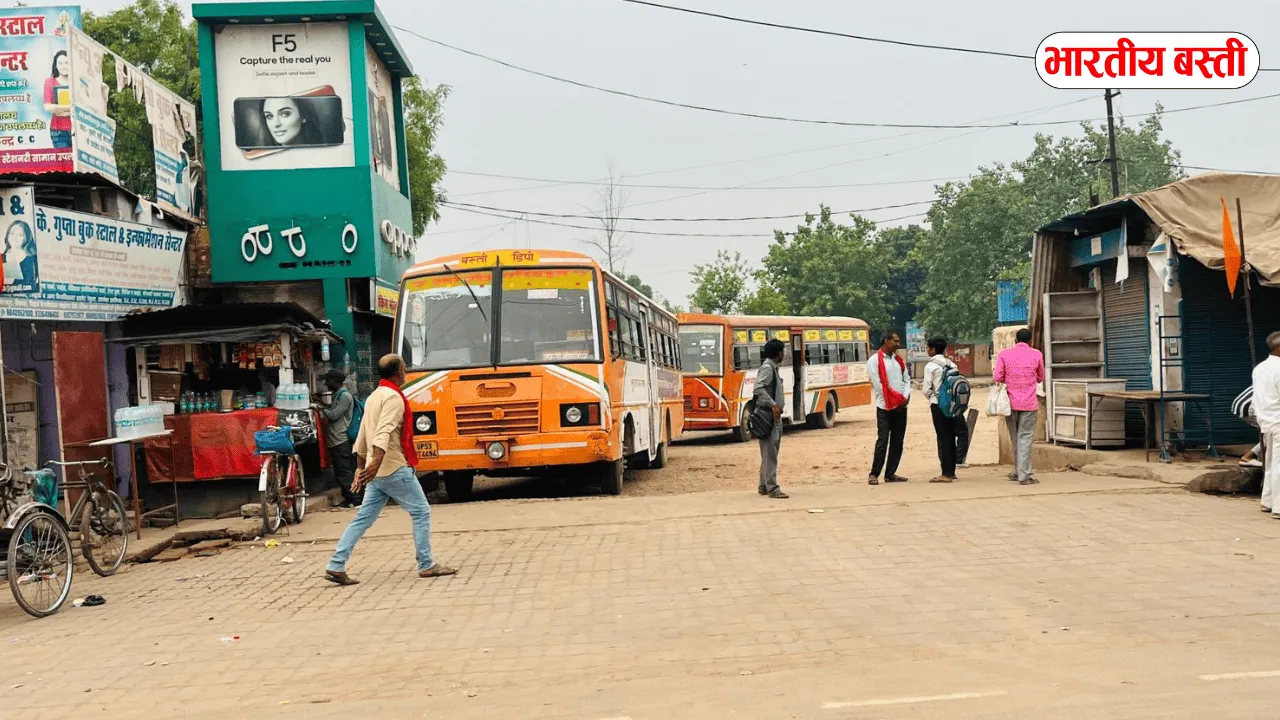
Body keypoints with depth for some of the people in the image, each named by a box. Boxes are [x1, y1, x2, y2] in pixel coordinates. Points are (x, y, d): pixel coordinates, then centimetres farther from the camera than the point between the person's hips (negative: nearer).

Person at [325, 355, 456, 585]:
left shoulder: (373, 397, 17)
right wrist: (376, 461, -37)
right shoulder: (394, 397, -12)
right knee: (421, 512, 2)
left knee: (363, 519, 7)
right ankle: (426, 565, 5)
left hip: (377, 472, 9)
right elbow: (384, 431, -26)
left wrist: (361, 468, 26)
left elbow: (362, 437, 21)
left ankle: (336, 566, 2)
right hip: (395, 469, -9)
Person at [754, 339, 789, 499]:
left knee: (770, 453, 14)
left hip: (775, 416, 10)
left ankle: (764, 486, 20)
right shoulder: (767, 368, -14)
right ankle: (772, 488, -13)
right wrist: (773, 405, -30)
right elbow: (758, 389, -26)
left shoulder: (773, 367, 17)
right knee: (770, 453, -11)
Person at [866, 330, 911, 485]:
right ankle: (874, 474, -2)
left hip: (901, 406, 6)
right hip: (885, 407, -6)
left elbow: (907, 379, 12)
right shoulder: (874, 360, -6)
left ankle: (890, 473, 12)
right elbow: (878, 384, -12)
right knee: (882, 441, -9)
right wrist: (894, 401, -13)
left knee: (897, 442, 6)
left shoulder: (899, 360, 15)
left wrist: (905, 397, -6)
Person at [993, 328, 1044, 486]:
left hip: (1011, 402, 2)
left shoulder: (1005, 354, -1)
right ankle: (1024, 476, -6)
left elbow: (997, 377, -5)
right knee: (1025, 438, -2)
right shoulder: (1036, 354, 0)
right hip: (1029, 402, -2)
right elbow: (1041, 378, 10)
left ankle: (1018, 471, 22)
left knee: (1015, 438, 14)